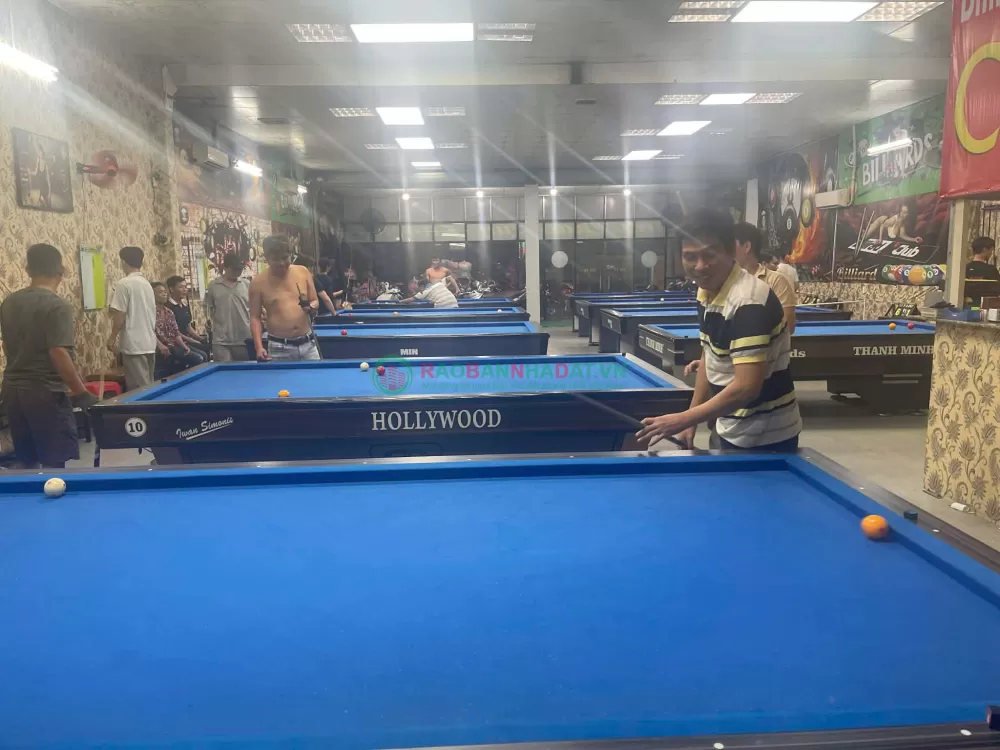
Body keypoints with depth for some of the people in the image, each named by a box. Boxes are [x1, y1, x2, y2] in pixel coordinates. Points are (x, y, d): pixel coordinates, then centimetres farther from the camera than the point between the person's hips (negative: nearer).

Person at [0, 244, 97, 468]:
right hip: (45, 392, -8)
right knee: (54, 462, -2)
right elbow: (59, 353, -21)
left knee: (27, 462, 16)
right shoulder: (58, 305, -15)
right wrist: (81, 393, -16)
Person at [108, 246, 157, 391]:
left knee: (139, 388, -5)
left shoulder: (124, 284, -11)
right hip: (149, 343, 8)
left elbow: (120, 315, -11)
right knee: (148, 385, 12)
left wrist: (113, 338, -2)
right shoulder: (147, 284, 12)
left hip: (133, 344, -8)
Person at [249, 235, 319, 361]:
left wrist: (311, 307, -12)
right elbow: (255, 317, -2)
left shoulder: (303, 272, 3)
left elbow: (315, 301, 12)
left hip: (308, 344, 3)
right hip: (279, 349, -3)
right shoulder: (258, 282, -4)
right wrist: (258, 346, -12)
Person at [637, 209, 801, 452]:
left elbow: (747, 388, -31)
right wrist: (691, 422, 8)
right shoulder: (707, 291, 1)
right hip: (733, 432, 8)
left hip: (765, 439, -8)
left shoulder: (749, 302, -27)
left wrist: (682, 420, -30)